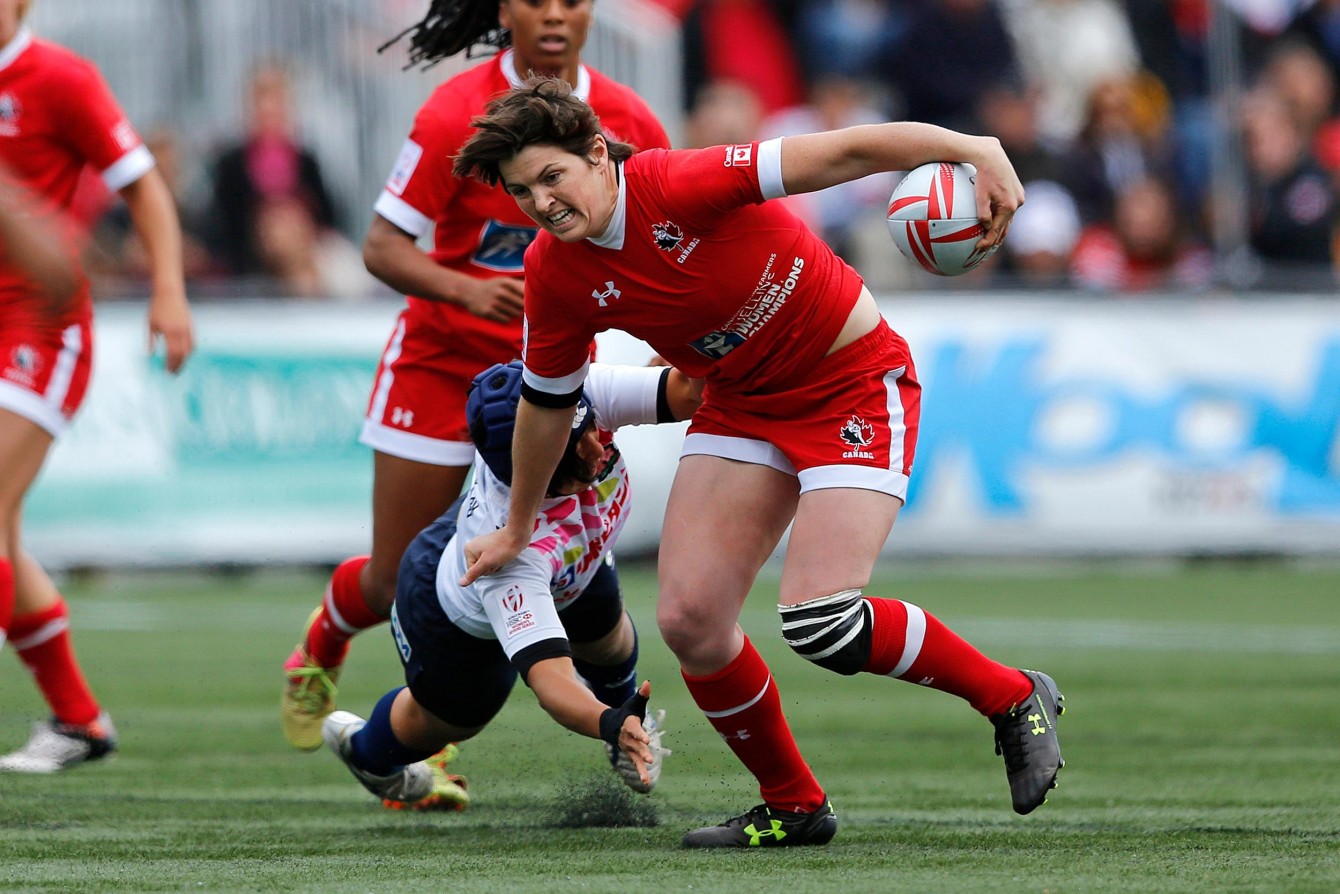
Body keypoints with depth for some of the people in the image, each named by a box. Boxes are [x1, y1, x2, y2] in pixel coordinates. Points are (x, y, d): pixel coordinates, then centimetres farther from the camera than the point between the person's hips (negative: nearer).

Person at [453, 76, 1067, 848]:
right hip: (742, 404, 6)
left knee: (820, 624, -20)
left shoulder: (678, 185, -27)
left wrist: (975, 149, -44)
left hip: (853, 383, -6)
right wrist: (517, 530, 22)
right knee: (689, 620, -7)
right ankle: (793, 806, 15)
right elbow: (548, 402, 10)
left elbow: (844, 153, -31)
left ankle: (1015, 698, 3)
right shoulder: (555, 276, -8)